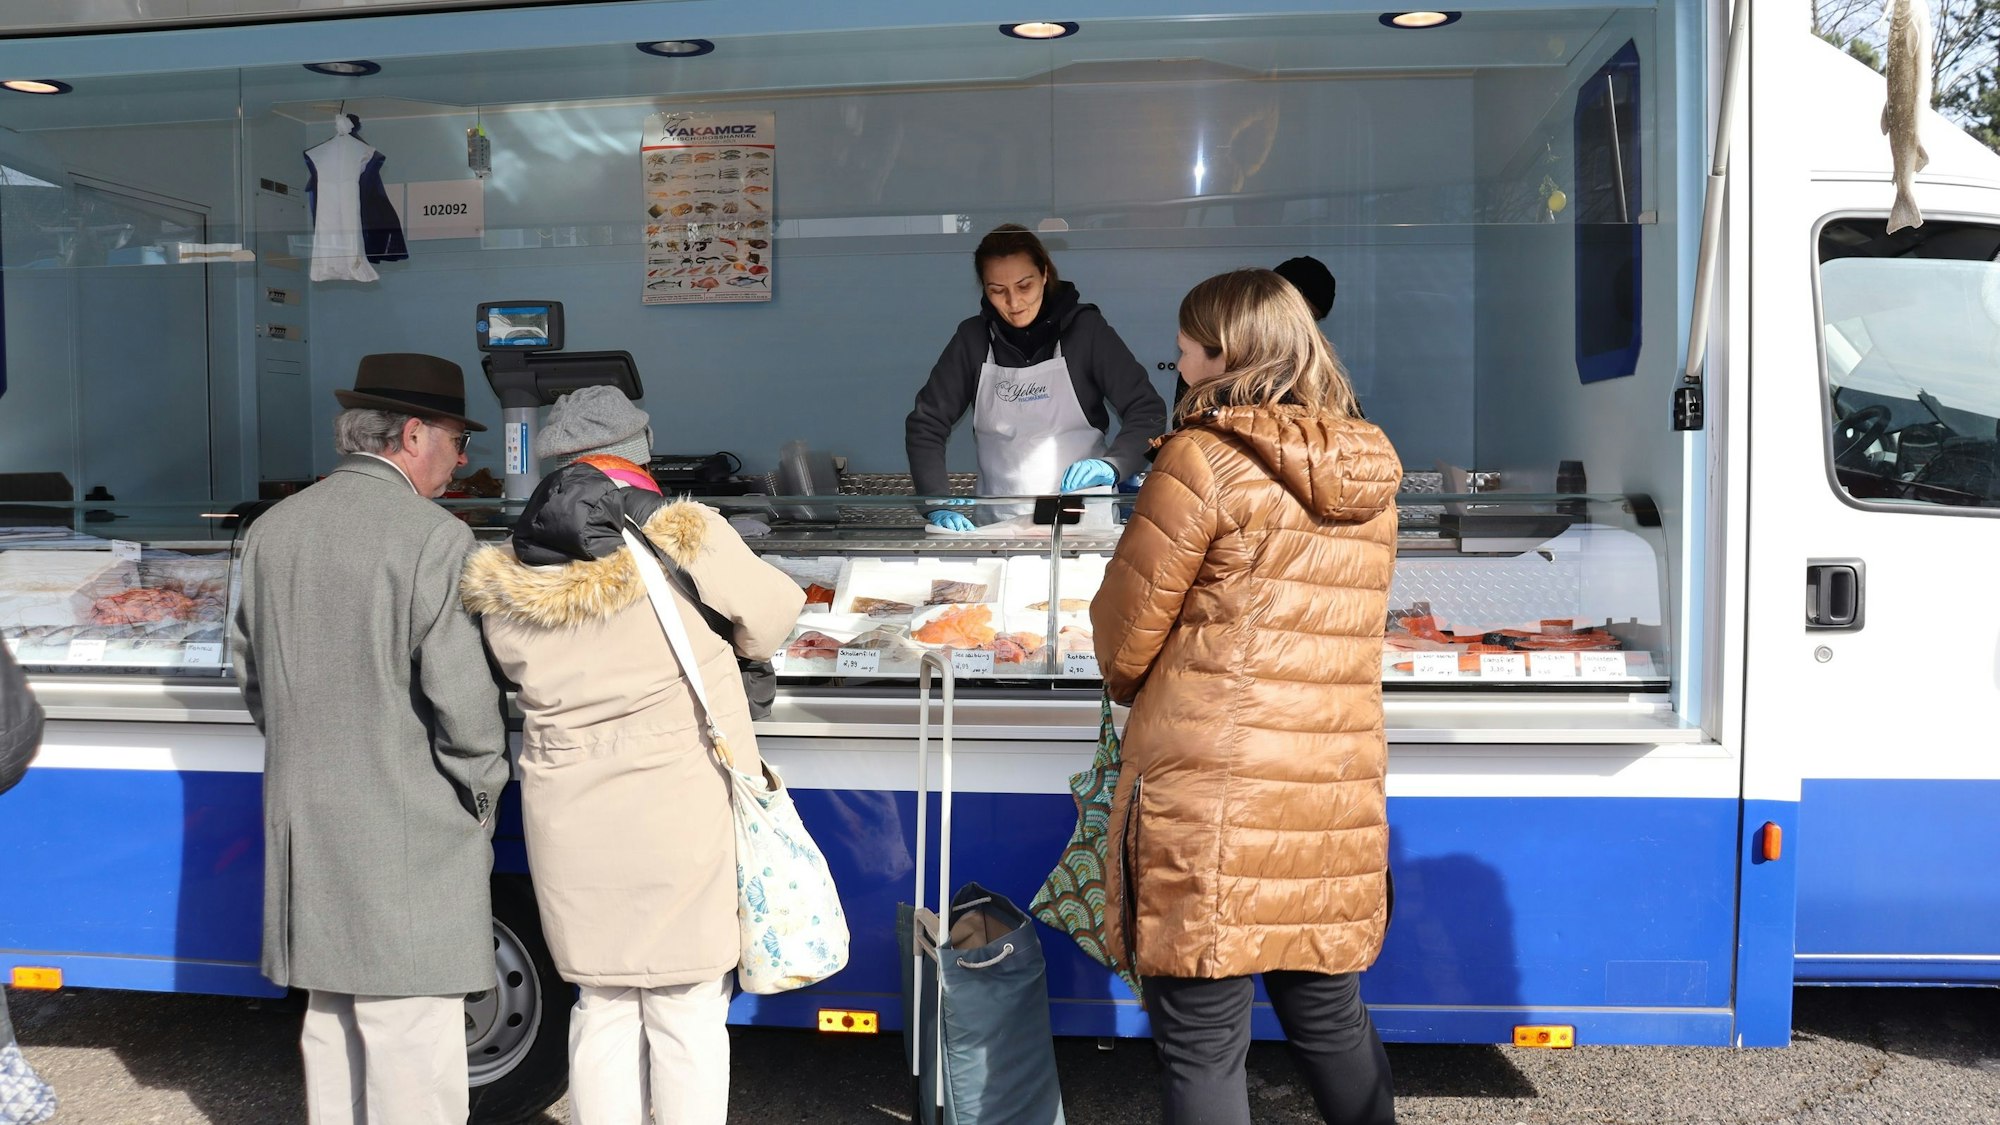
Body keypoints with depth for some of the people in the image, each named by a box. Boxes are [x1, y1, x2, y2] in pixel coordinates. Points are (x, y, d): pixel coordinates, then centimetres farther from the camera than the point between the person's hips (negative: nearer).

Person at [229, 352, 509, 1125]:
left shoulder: (270, 532, 6)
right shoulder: (435, 540, -16)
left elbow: (252, 677, 14)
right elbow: (462, 699, -17)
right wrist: (484, 795, -2)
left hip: (306, 830, 7)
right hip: (408, 838, -7)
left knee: (332, 1027, 20)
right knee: (413, 1053, 1)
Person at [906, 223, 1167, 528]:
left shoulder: (1085, 329, 0)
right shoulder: (973, 338, 5)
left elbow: (1147, 411, -2)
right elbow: (926, 423, 4)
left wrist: (1112, 465, -21)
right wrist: (939, 504, -11)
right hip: (999, 521, 2)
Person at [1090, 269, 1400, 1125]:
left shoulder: (1205, 460, -9)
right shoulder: (1371, 476, 11)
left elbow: (1122, 640, -4)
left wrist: (1138, 687, 18)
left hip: (1210, 799, -7)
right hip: (1336, 795, 7)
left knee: (1202, 1047, 5)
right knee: (1331, 1021, 22)